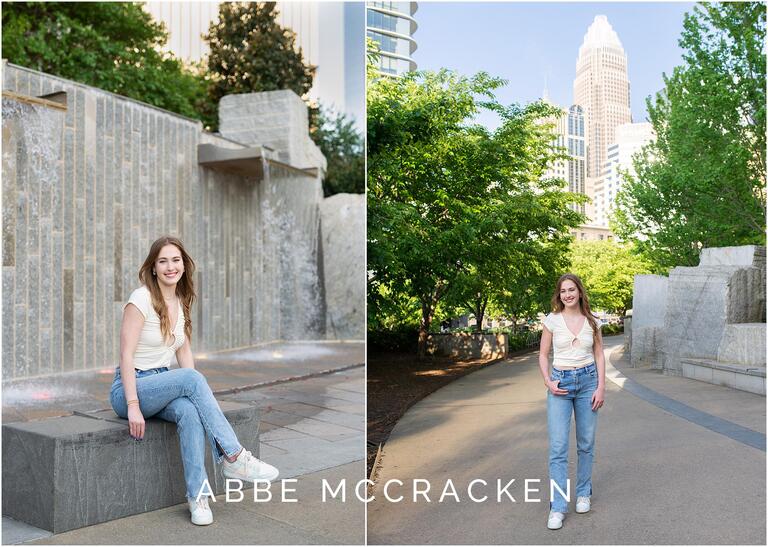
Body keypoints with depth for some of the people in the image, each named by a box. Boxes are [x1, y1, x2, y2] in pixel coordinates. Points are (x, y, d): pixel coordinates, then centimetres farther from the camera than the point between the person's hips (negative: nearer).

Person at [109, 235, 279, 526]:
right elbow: (126, 355, -17)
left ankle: (198, 495, -27)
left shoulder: (182, 302, 8)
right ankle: (234, 457, -29)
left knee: (189, 411, -30)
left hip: (163, 386, 5)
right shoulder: (141, 299, -12)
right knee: (191, 378, -32)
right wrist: (133, 406, -23)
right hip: (129, 388, -5)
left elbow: (184, 352, 10)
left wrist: (198, 396, -2)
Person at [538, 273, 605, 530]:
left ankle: (583, 493, 29)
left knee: (586, 443, 10)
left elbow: (599, 355, 6)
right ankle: (558, 506, -1)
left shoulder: (591, 321, 2)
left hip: (588, 381, 2)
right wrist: (548, 382, -9)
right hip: (560, 383, -2)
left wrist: (601, 387, -2)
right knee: (558, 446, -6)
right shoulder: (552, 320, -2)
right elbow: (543, 355, 4)